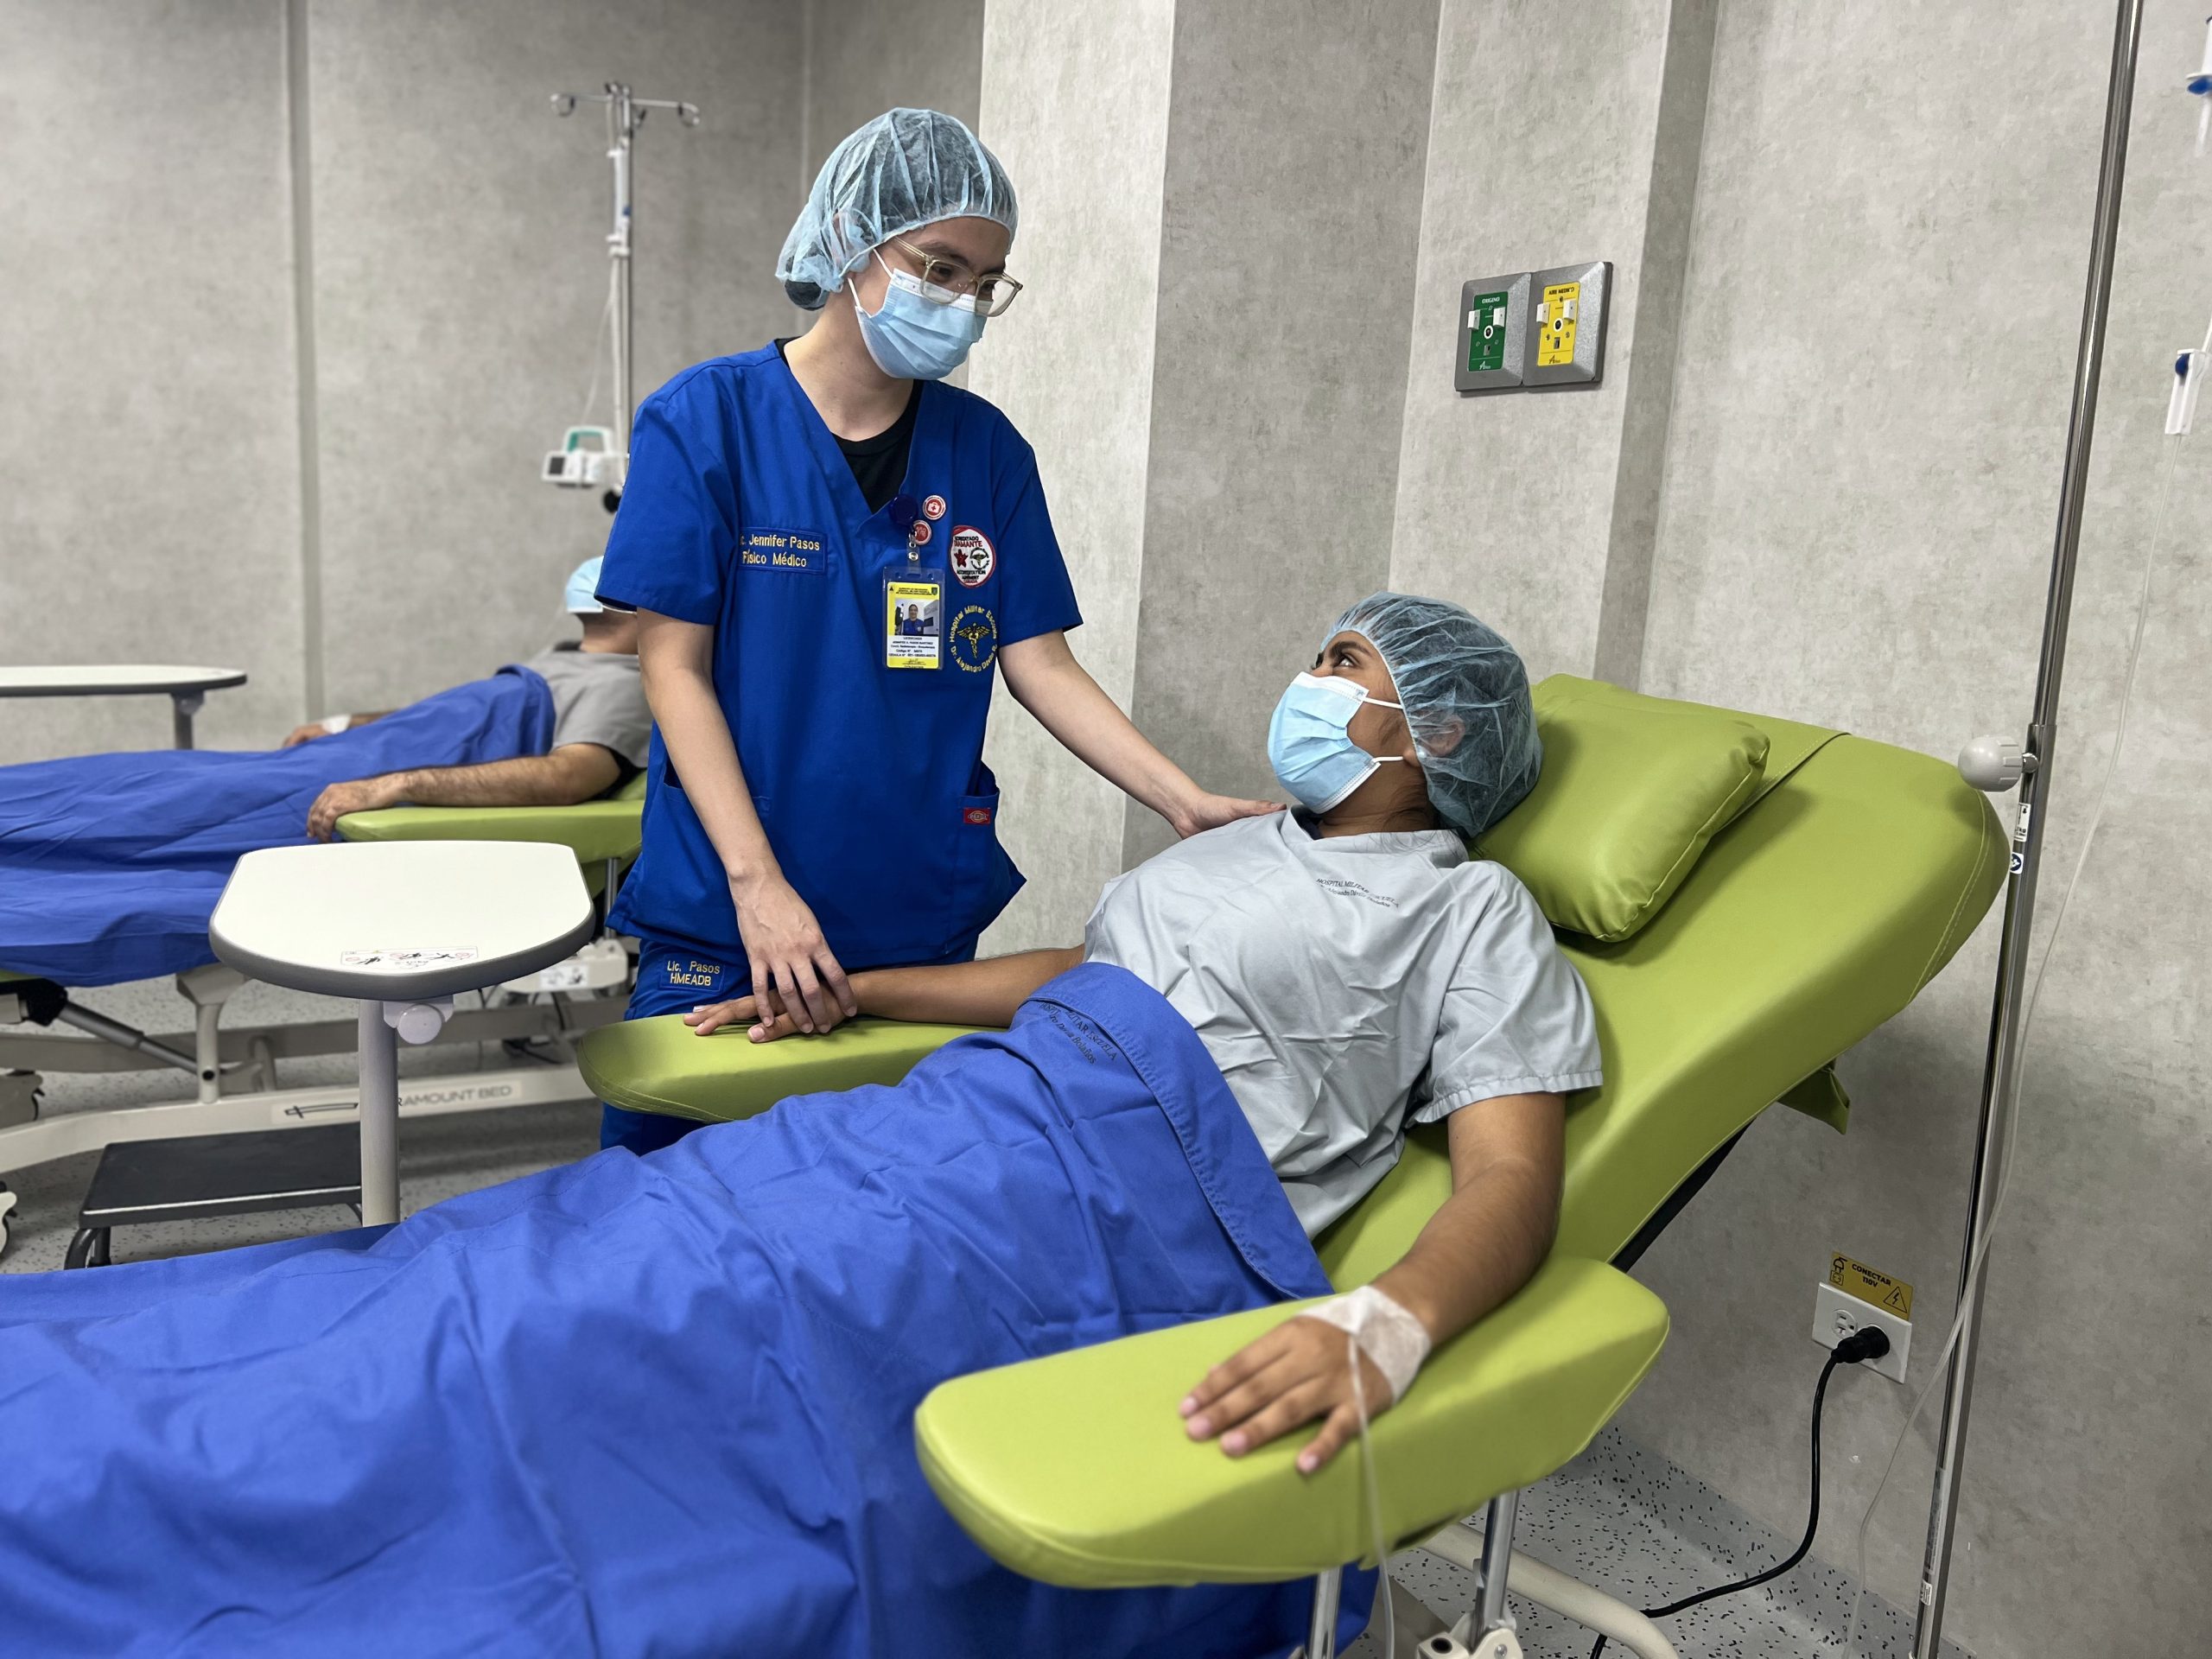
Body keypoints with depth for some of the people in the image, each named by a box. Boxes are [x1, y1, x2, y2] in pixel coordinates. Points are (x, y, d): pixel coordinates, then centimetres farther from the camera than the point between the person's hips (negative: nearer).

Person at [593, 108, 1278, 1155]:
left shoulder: (986, 449, 5)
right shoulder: (703, 420, -4)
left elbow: (1039, 664, 3)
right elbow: (675, 668, -7)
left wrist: (1187, 804, -9)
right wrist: (758, 882, -16)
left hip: (926, 916, 3)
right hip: (720, 921, -2)